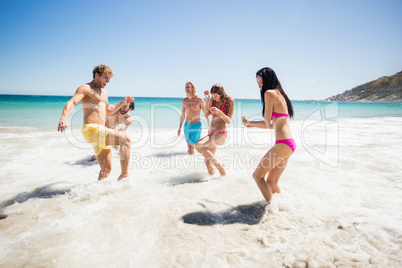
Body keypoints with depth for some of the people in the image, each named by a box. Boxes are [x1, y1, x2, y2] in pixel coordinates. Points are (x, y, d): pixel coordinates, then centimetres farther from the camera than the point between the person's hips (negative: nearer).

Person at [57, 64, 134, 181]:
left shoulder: (104, 93, 25)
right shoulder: (85, 88, -1)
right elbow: (71, 103, -18)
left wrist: (123, 103, 27)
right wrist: (64, 118, -37)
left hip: (100, 131, 9)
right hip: (91, 129, -9)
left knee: (106, 169, 11)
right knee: (125, 139, -25)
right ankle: (125, 175, -24)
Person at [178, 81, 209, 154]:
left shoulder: (200, 100, -8)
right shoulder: (184, 101, 5)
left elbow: (206, 114, -3)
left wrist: (209, 127, -4)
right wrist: (180, 128, 17)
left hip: (196, 126, -4)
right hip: (187, 126, 4)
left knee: (192, 146, -12)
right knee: (189, 146, 9)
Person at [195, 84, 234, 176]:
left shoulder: (229, 101, -3)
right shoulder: (213, 100, 11)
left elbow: (229, 121, -10)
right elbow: (206, 114, 3)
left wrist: (219, 112, -26)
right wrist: (207, 100, -7)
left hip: (221, 133, -6)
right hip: (211, 133, 6)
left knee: (198, 145, -28)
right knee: (207, 161, 2)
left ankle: (220, 166, -14)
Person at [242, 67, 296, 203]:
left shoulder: (270, 93, -8)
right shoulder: (279, 94, 20)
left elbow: (267, 123, -10)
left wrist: (249, 122, 6)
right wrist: (253, 124, 23)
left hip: (283, 144, -10)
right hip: (289, 144, 10)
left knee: (257, 176, 1)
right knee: (271, 182, 17)